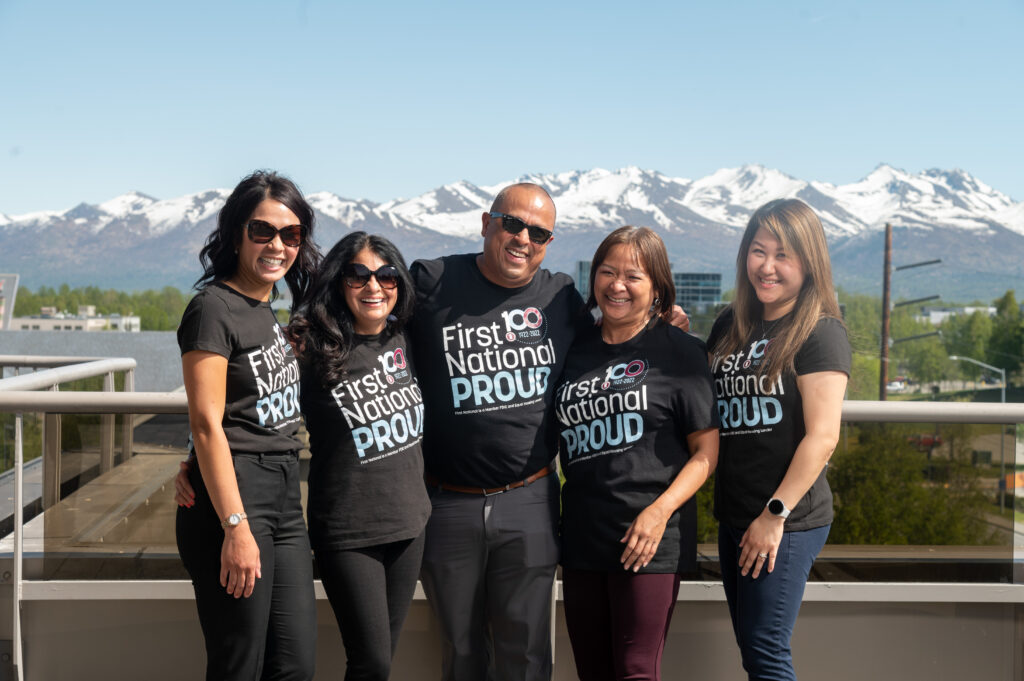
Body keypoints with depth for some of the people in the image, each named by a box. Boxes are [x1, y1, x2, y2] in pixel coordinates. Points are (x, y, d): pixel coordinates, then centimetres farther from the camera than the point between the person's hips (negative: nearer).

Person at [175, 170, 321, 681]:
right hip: (233, 499, -8)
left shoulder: (269, 311, 15)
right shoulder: (214, 308, -10)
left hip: (284, 499, 8)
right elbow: (206, 423, -16)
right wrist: (236, 527, -20)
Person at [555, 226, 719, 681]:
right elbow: (552, 437, 23)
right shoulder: (575, 349, 11)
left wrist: (659, 511, -15)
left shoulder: (679, 350, -2)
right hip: (581, 537, 5)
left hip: (650, 540, -5)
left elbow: (706, 450, -5)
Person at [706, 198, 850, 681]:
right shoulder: (731, 326, 11)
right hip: (733, 515, 7)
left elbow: (822, 436, -15)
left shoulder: (819, 332, -9)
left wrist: (776, 513, -17)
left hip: (789, 520, -7)